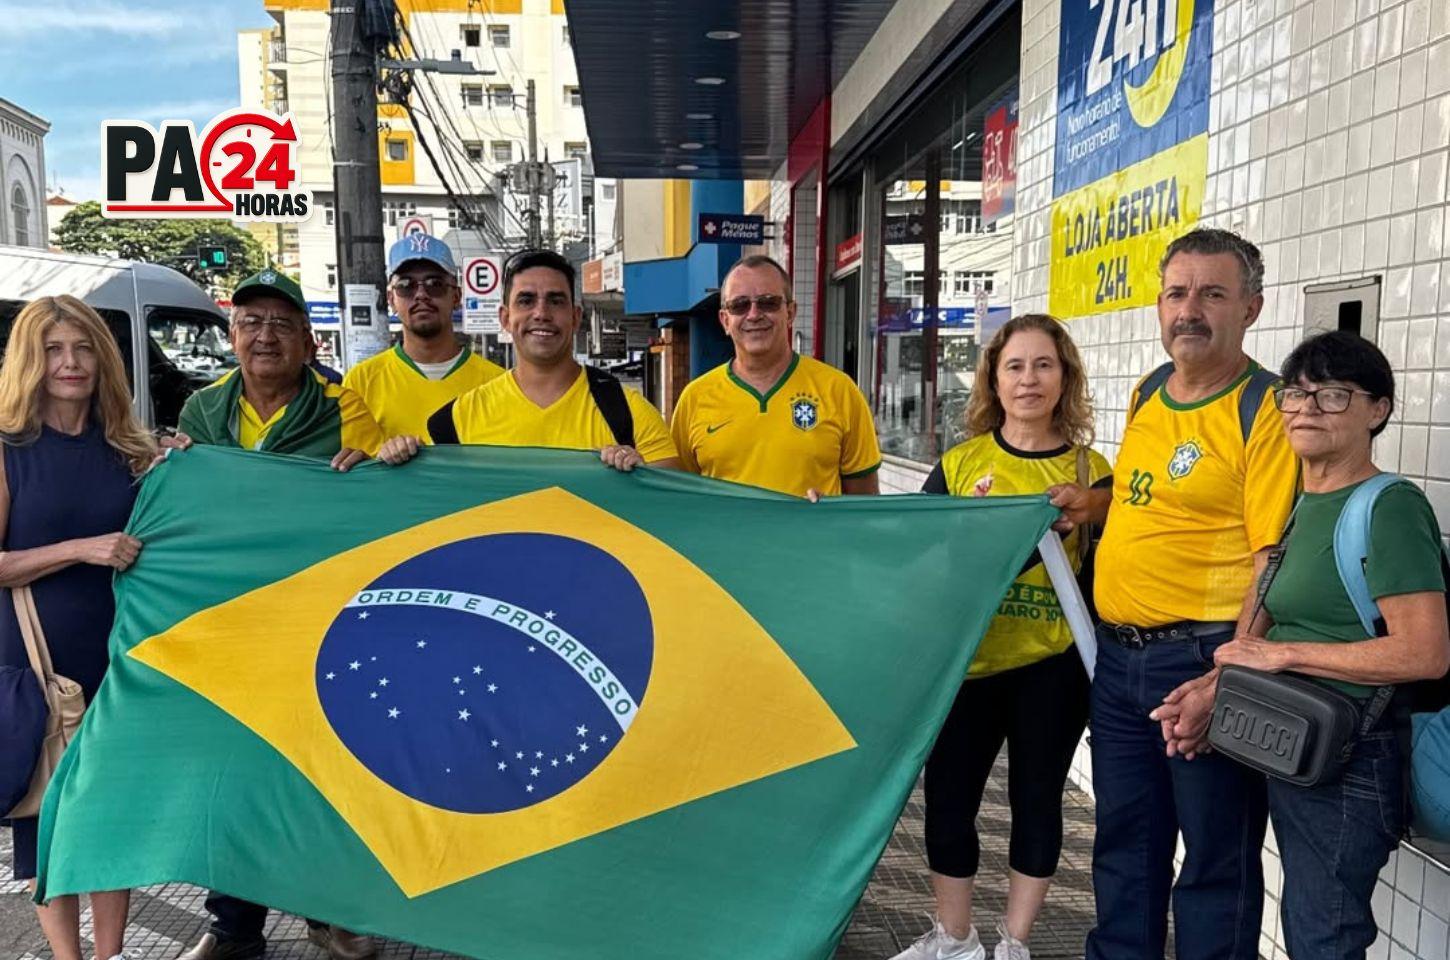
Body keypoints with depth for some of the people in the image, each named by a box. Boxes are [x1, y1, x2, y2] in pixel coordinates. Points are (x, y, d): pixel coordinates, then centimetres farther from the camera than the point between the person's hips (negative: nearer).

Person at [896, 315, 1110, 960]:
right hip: (967, 663, 1)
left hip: (1051, 669, -1)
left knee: (1036, 800, 12)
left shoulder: (1090, 470, -1)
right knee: (948, 800, 9)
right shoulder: (960, 462, 1)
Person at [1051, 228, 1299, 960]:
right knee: (1124, 842, 20)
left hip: (1204, 660, -7)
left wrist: (1224, 681, -23)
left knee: (1216, 856, 9)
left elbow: (1276, 561, -17)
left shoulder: (1267, 409, -12)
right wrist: (1095, 504, 6)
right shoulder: (1146, 392, 10)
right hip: (1118, 655, 7)